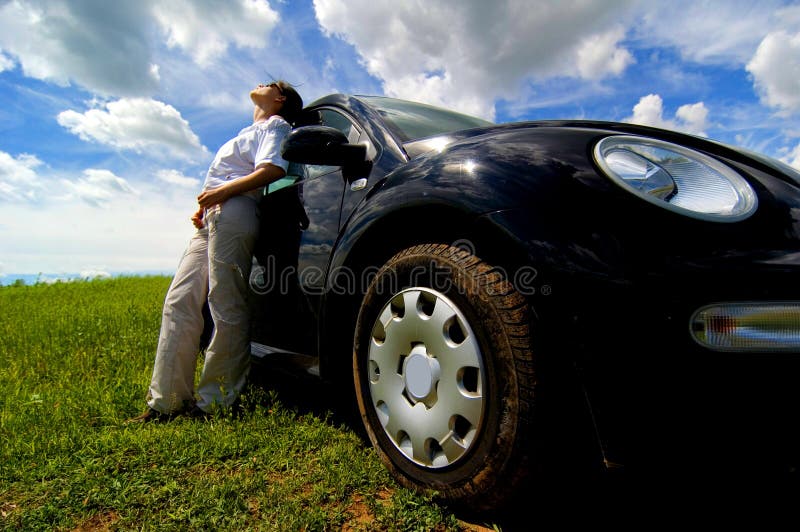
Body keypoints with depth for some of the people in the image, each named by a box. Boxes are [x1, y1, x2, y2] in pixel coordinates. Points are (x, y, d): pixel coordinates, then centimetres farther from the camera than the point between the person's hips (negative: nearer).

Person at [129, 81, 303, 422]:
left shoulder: (275, 125, 11)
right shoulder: (250, 132, 37)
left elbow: (272, 170, -10)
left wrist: (223, 191, -14)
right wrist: (202, 210, 14)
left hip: (233, 214, -9)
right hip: (211, 219, 9)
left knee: (227, 307, -12)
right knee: (179, 303, 0)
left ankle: (213, 400, -7)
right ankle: (165, 400, 2)